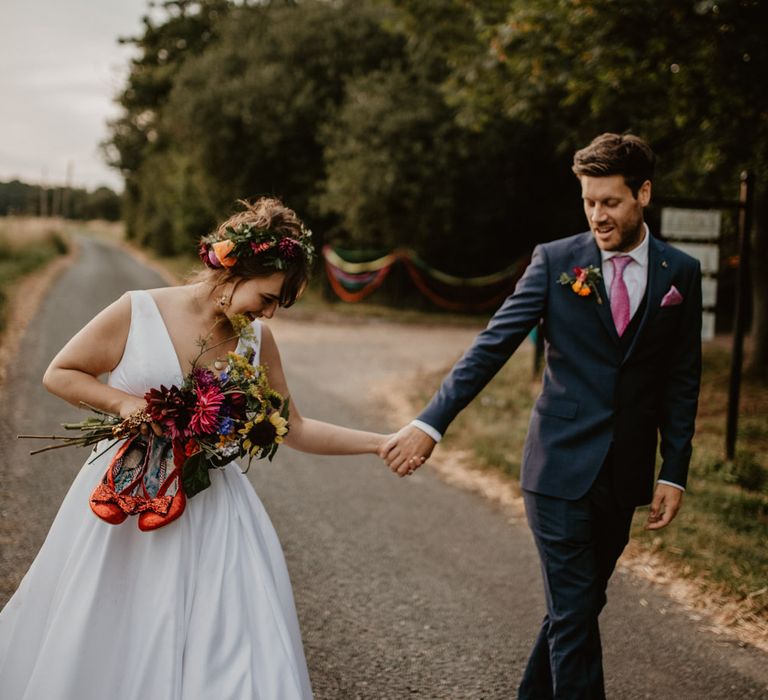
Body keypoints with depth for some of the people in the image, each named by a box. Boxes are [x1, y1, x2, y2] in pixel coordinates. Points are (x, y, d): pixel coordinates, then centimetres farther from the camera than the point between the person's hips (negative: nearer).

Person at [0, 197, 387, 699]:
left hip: (212, 511, 2)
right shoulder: (138, 313, -10)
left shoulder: (258, 339, 0)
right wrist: (123, 402, -16)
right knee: (96, 647, 10)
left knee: (224, 648, -3)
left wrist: (379, 443, 0)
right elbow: (59, 373, 0)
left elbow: (292, 429, 7)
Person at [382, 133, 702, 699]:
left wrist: (674, 474, 1)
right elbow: (492, 347, -9)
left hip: (624, 476, 3)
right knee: (574, 610, -3)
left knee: (580, 604, 14)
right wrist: (431, 424, -19)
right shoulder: (556, 260, -4)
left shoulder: (681, 274, 3)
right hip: (561, 467, -3)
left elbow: (682, 382, 6)